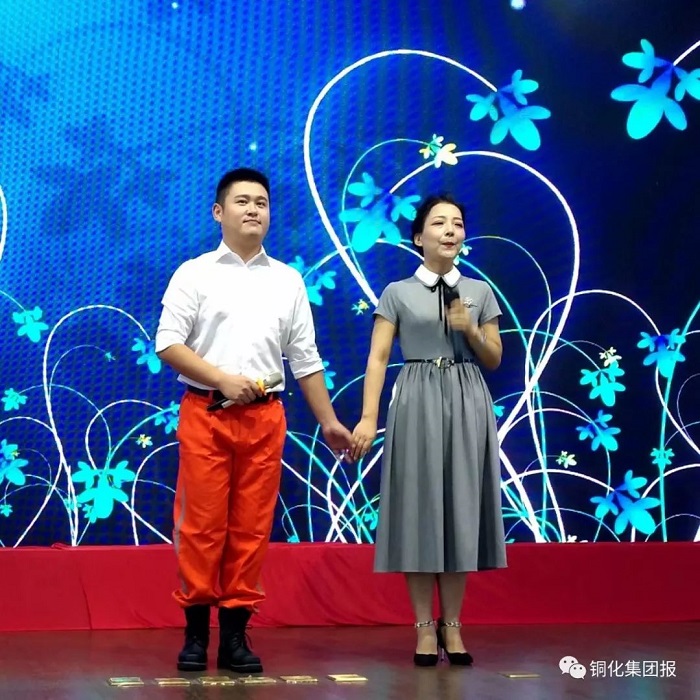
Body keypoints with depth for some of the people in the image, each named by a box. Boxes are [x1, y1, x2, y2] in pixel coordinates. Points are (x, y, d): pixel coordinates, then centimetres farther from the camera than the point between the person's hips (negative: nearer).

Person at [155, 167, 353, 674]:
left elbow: (305, 358, 13)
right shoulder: (195, 274, 4)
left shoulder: (288, 281, 13)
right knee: (202, 524, -1)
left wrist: (329, 421, 10)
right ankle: (196, 631, 10)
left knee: (252, 527, 3)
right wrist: (223, 380, -13)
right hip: (205, 413, -2)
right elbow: (167, 344, -4)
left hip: (265, 416, 3)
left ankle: (236, 633, 12)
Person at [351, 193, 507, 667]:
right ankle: (425, 626, 6)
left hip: (467, 404, 2)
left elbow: (494, 360, 12)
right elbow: (378, 359, -3)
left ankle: (452, 624, 14)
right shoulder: (397, 293, 3)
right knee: (419, 508, -2)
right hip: (418, 403, -2)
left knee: (461, 508, 3)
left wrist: (471, 330, -7)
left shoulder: (481, 292, 11)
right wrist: (368, 417, -13)